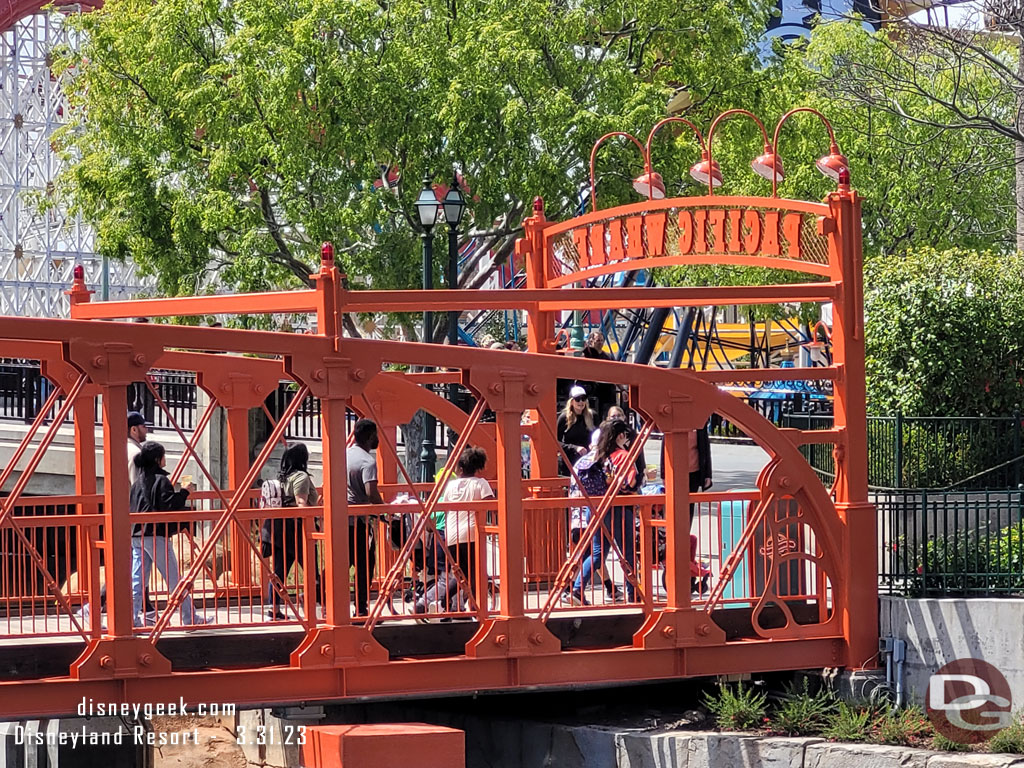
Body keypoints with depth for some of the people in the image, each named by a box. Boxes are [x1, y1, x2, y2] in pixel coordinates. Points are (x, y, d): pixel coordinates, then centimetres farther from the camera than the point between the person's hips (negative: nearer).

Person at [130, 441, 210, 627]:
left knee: (137, 580, 4)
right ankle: (190, 617, 7)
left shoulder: (138, 481, 13)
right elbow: (169, 506, -18)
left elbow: (131, 507, 16)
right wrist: (184, 492, -7)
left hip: (136, 535, 7)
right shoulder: (161, 480, -9)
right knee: (174, 580, 1)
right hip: (156, 535, -7)